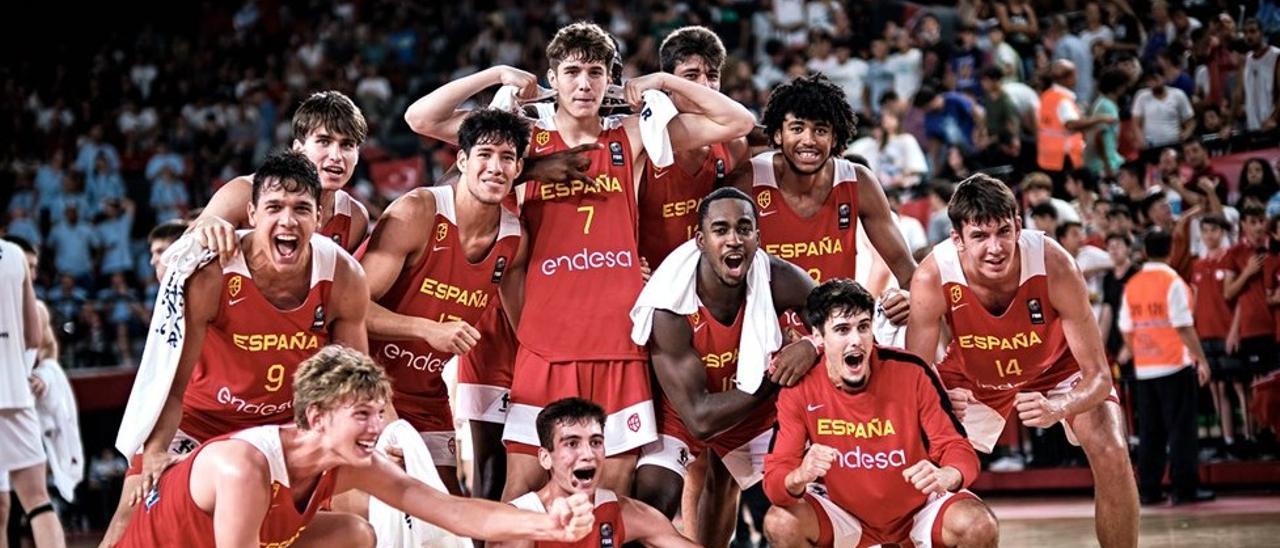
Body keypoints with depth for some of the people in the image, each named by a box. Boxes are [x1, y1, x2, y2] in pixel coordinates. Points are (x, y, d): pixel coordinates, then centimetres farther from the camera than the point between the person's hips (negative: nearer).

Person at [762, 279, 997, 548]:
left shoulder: (912, 372, -20)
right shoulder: (799, 388, -17)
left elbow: (957, 448, -17)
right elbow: (775, 478, -19)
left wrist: (945, 477, -42)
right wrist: (799, 477, -45)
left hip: (920, 507, 0)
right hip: (843, 511, 1)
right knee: (780, 523, -27)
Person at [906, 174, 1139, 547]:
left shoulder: (1054, 264, -36)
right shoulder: (932, 278, -33)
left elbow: (1098, 375, -30)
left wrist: (1057, 408, -52)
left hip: (1058, 368, -1)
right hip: (971, 378, 1)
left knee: (1112, 455, -20)